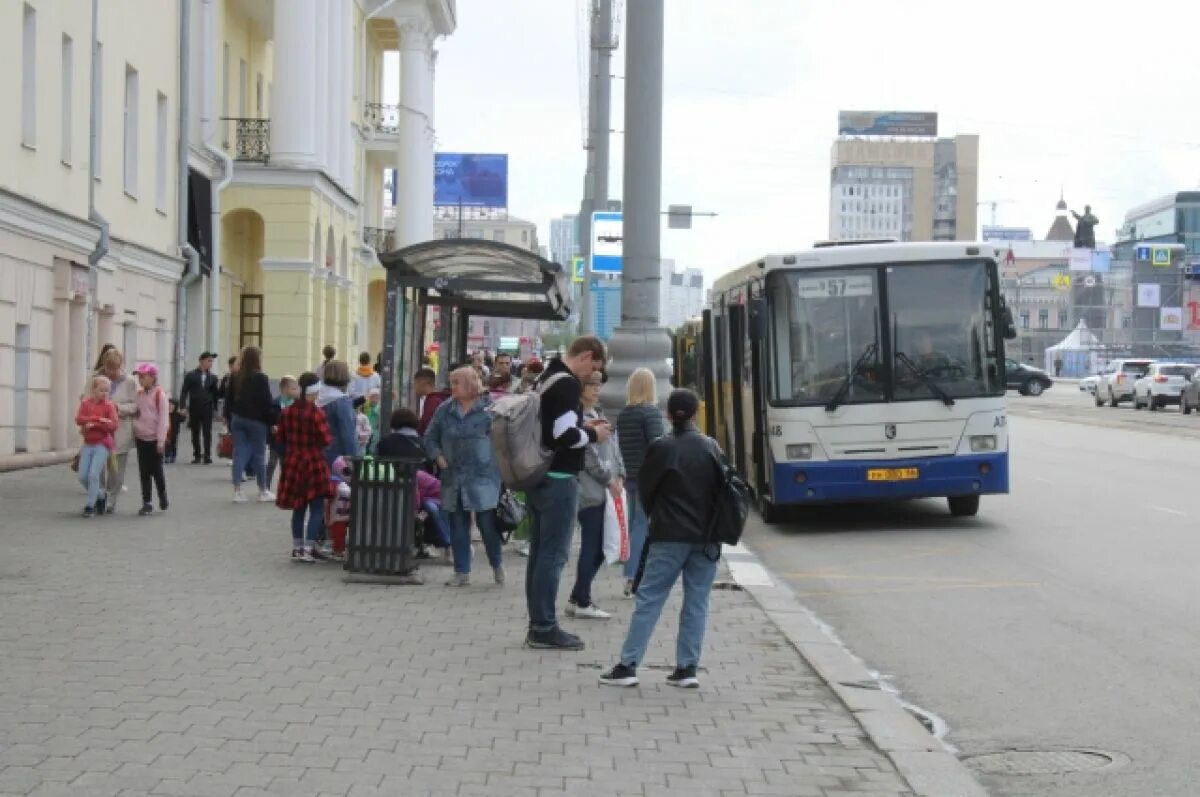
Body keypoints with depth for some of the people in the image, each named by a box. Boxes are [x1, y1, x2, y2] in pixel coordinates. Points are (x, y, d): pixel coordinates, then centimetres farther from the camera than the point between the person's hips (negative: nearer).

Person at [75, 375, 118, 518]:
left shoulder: (109, 405, -4)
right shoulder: (85, 403, 4)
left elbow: (113, 425, -15)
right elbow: (79, 419, -13)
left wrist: (94, 424, -20)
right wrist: (99, 419, -21)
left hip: (102, 444, -4)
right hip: (87, 444, 4)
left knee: (93, 475, -13)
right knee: (83, 477, 4)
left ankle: (90, 506, -4)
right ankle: (100, 495, 27)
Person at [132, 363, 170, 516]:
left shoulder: (160, 394, -11)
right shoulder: (139, 394, 8)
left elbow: (163, 418, -13)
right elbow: (136, 415, 16)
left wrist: (161, 440, -15)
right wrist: (134, 434, 10)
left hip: (154, 439, -5)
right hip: (141, 438, 5)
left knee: (156, 470, 1)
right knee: (144, 472, 4)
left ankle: (162, 496, 24)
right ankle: (147, 503, 7)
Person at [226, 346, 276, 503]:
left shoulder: (234, 377, 5)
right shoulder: (260, 378, -12)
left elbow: (228, 400, 10)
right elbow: (267, 403, -14)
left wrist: (231, 420, 15)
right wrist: (272, 421, -6)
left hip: (238, 419, 5)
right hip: (256, 421, -5)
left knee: (239, 454, 4)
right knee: (259, 455, 5)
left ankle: (237, 491, 0)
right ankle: (263, 491, 14)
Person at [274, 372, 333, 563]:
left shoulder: (287, 412, 1)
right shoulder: (316, 413, -17)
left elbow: (280, 438, 7)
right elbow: (326, 440, -17)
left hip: (293, 463, 6)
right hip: (314, 464, -6)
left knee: (298, 507, 16)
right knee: (317, 508, 1)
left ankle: (297, 548, 19)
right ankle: (307, 550, -6)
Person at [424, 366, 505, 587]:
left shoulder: (489, 408, -3)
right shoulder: (445, 410, 9)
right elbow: (430, 437, 16)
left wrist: (499, 464, -8)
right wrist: (439, 456, 1)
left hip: (482, 476, -4)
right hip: (453, 477, 4)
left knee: (487, 523, -2)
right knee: (458, 525, 6)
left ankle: (497, 564, 22)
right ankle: (462, 573, 14)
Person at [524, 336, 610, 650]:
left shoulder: (547, 379, 15)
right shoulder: (568, 384, -15)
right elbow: (565, 435, -23)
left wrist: (583, 426, 15)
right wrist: (593, 435, -6)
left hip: (539, 478, 10)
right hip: (558, 479, -10)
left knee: (539, 551, 11)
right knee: (554, 554, -6)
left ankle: (538, 625, 16)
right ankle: (545, 628, -4)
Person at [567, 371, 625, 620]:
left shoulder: (598, 414, 17)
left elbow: (613, 446, 17)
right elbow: (588, 455, -16)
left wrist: (619, 475, 3)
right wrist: (609, 479, -9)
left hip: (602, 489, 9)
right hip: (588, 490, -9)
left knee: (596, 548, 11)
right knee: (592, 548, -5)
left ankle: (578, 599, 20)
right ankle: (582, 603, 3)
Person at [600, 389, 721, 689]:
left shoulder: (661, 448, -7)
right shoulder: (712, 448, 2)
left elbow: (645, 488, 2)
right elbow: (722, 488, 10)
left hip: (669, 536, -3)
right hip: (706, 536, 3)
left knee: (648, 599, 0)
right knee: (696, 603, 7)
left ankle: (627, 666, -2)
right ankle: (687, 668, 6)